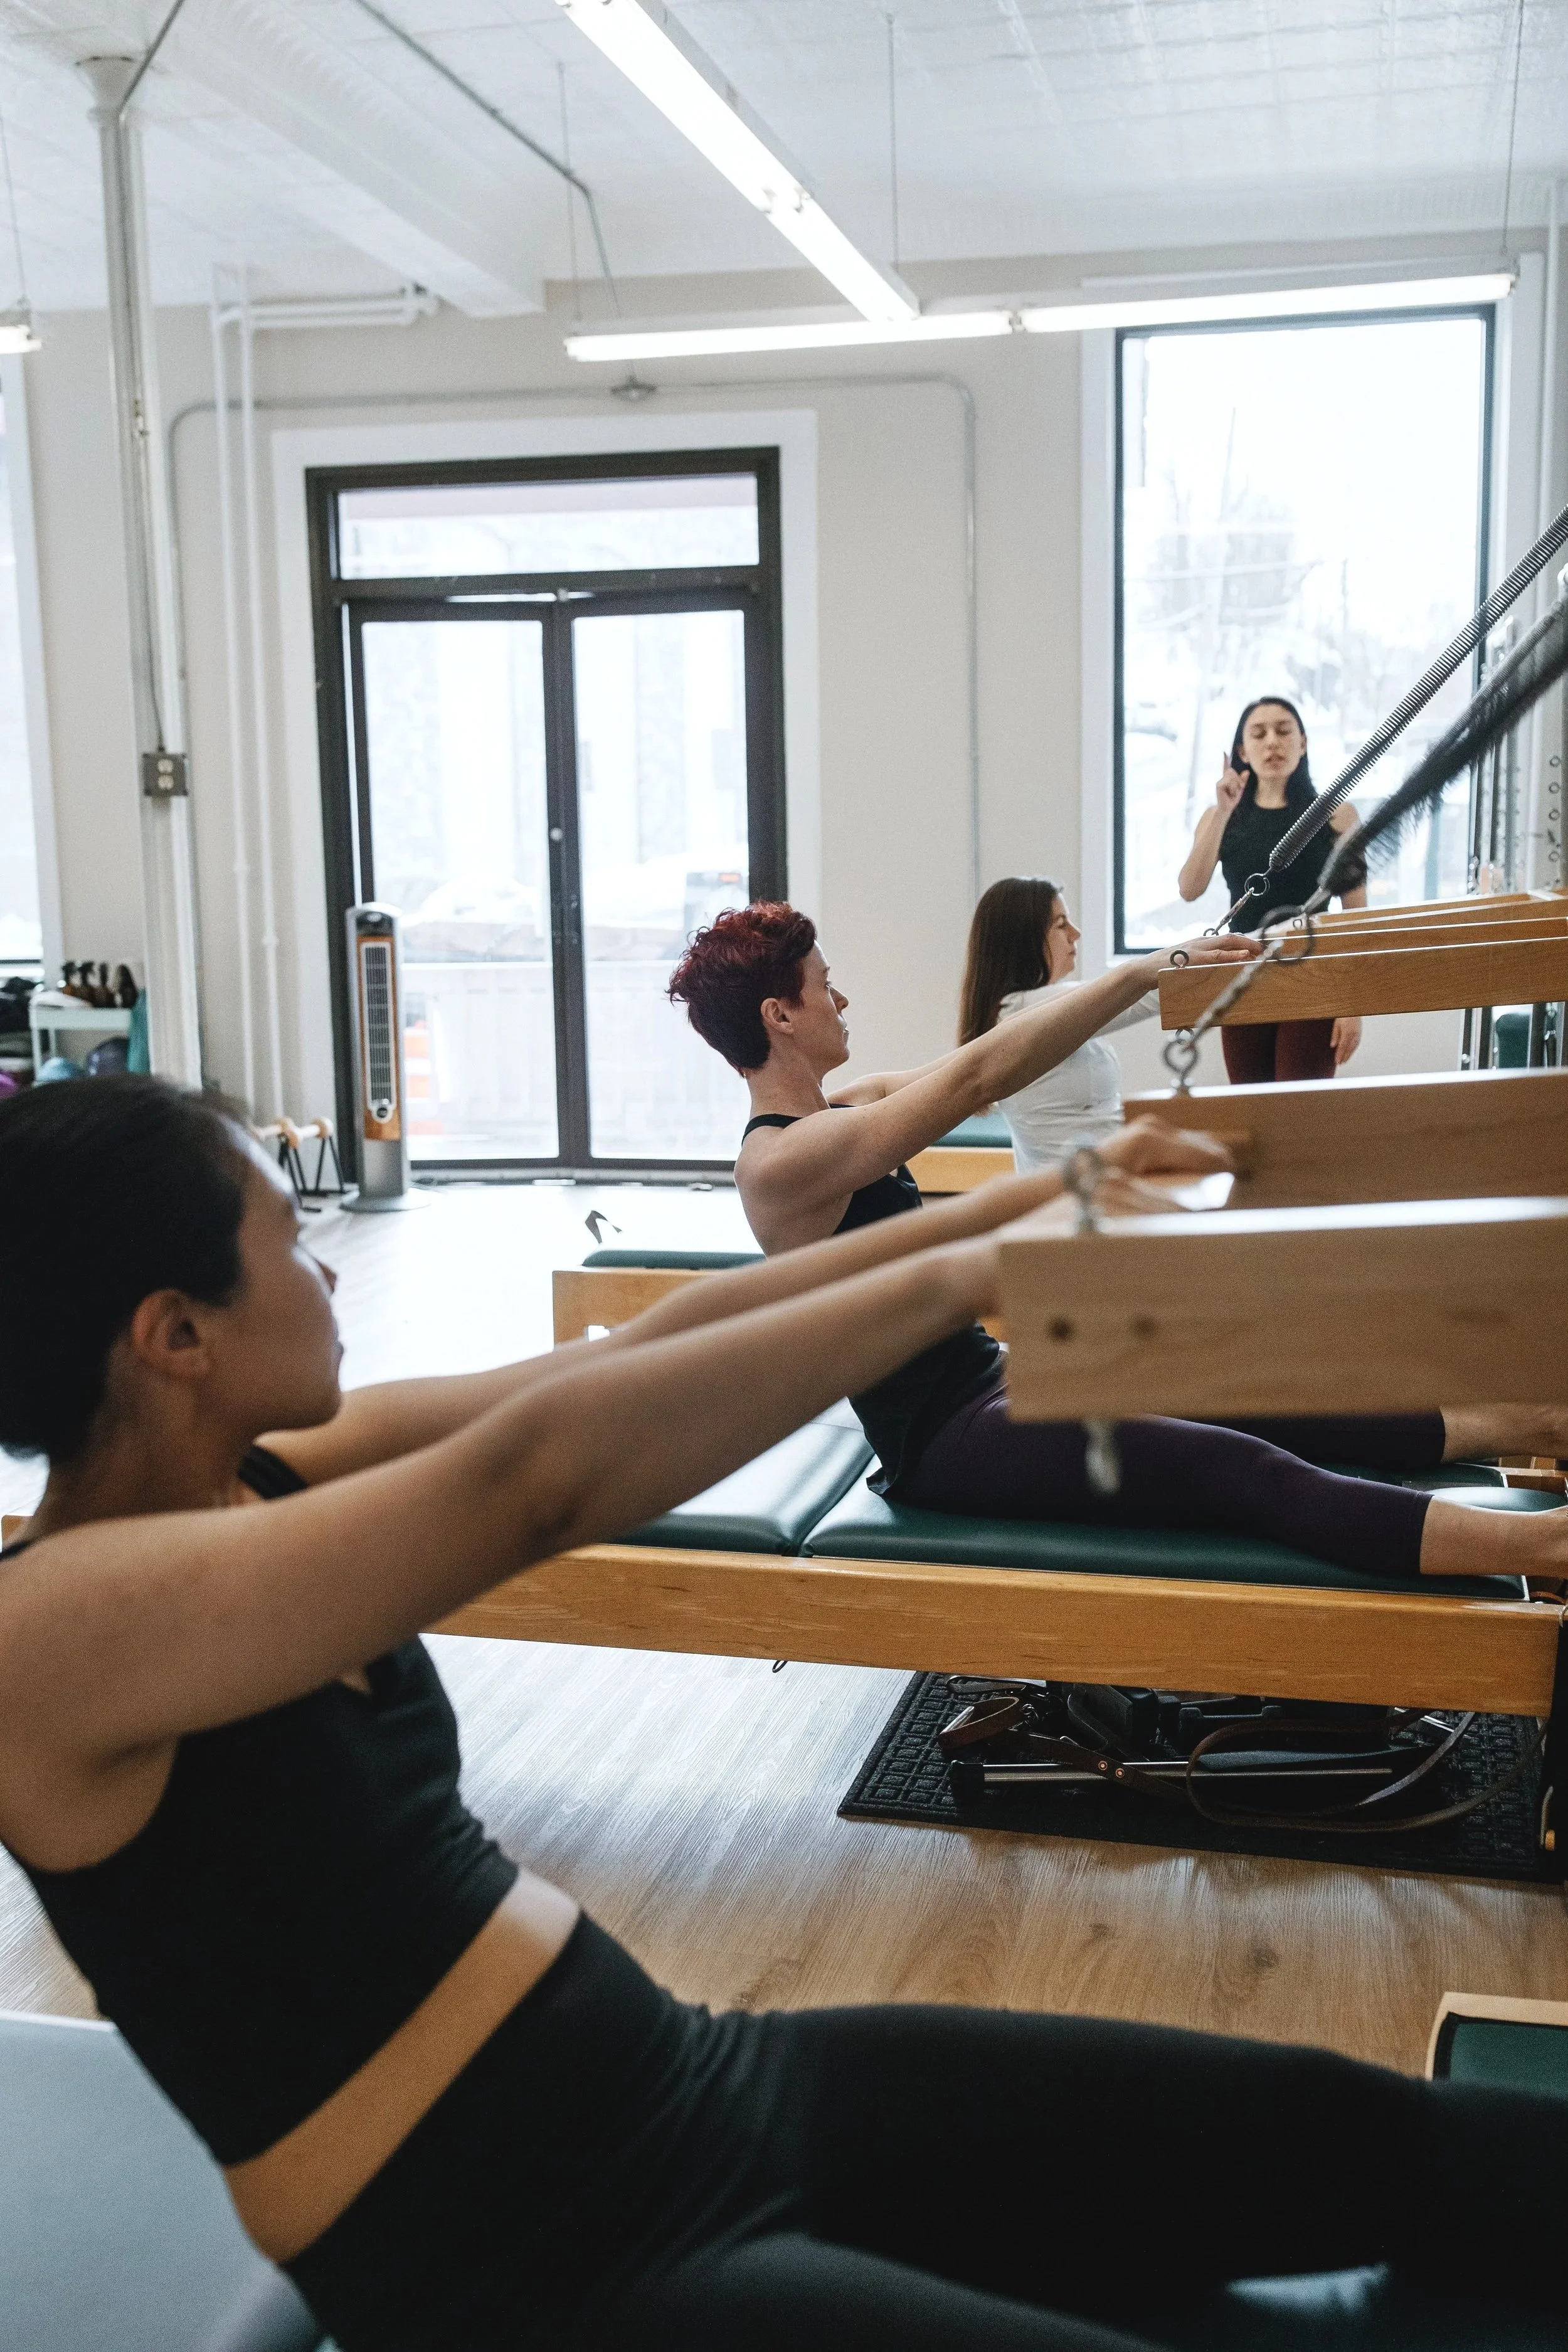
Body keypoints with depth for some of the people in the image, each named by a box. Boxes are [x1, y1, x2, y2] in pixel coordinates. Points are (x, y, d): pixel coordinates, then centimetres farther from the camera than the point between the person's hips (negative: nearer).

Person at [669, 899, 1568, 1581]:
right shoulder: (785, 1162, -21)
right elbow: (978, 1078, -25)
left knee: (1262, 1412, 2)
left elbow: (981, 1080, 8)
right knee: (1248, 1473, -20)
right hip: (943, 1438, -10)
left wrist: (1149, 979, 3)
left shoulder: (836, 1112, 9)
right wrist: (1144, 971, -21)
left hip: (985, 1383, 10)